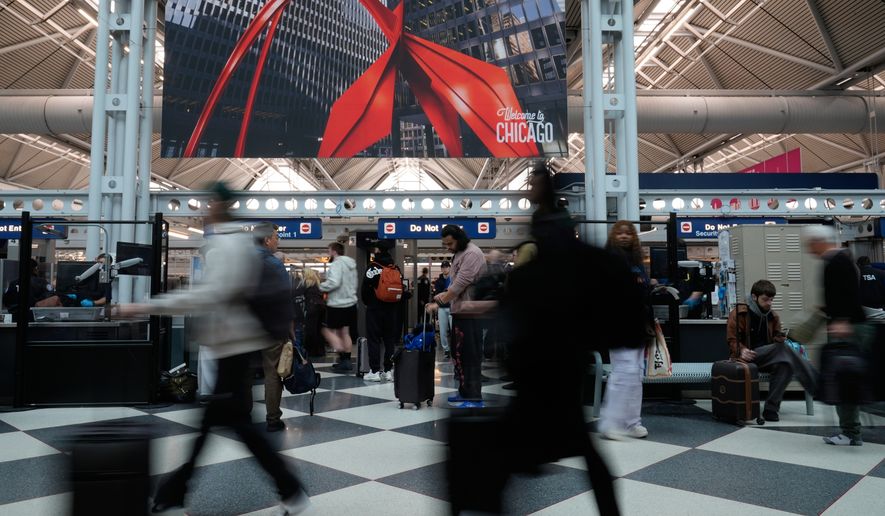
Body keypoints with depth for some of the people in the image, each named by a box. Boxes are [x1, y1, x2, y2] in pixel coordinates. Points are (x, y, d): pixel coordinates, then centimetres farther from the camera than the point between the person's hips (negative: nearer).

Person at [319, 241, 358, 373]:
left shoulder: (336, 264, -15)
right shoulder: (351, 264, 13)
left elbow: (334, 283, -26)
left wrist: (320, 287, -13)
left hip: (337, 304, -9)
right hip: (350, 302, 9)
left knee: (328, 330, 2)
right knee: (345, 333, 14)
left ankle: (343, 357, -5)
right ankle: (346, 360, 18)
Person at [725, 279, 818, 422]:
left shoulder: (773, 316, 17)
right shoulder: (738, 314, -2)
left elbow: (776, 338, 21)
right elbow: (732, 339, -3)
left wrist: (780, 338, -4)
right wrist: (741, 350, -23)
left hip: (767, 358, 6)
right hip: (748, 356, -6)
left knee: (785, 365, -31)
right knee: (782, 349, -30)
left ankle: (771, 409, -28)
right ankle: (818, 388, -30)